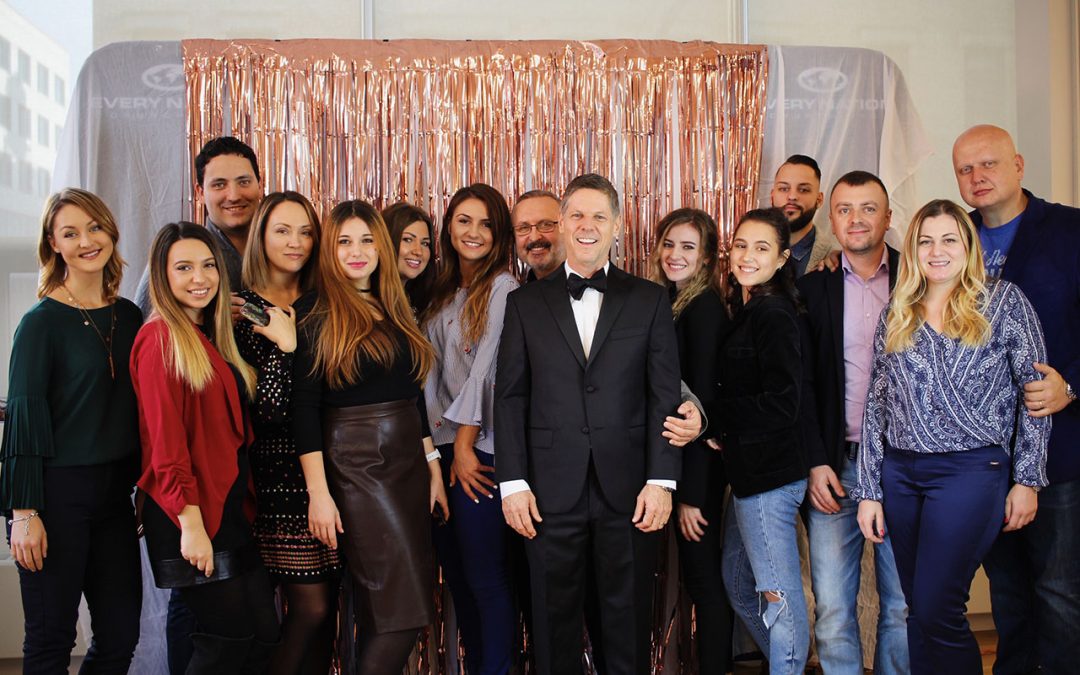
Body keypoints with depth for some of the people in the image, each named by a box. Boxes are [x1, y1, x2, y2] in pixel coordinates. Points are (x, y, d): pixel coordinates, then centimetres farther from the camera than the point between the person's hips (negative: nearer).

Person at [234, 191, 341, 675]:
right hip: (278, 473, -5)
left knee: (324, 606, 9)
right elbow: (266, 409, -14)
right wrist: (286, 345, -18)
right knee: (311, 605, -4)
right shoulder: (244, 308, -5)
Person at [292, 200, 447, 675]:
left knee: (382, 611, 11)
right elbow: (304, 408, -9)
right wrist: (318, 493, -14)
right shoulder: (316, 315, -6)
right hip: (356, 468, -6)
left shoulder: (395, 311, 12)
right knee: (403, 609, -8)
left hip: (408, 462, 6)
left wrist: (433, 468, 12)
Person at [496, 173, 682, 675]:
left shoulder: (649, 300, 6)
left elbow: (665, 396, 2)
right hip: (551, 491, 1)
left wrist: (661, 481, -5)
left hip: (629, 490, 0)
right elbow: (510, 398, 4)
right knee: (554, 620, 10)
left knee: (629, 622, 10)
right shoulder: (526, 303, 7)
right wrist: (513, 482, -3)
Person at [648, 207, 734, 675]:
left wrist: (692, 493, -17)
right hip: (675, 456, 8)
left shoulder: (705, 307, -15)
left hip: (700, 461, -8)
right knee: (699, 572, 16)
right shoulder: (667, 303, 10)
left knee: (702, 573, 3)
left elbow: (703, 399, -18)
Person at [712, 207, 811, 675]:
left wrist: (710, 413, -13)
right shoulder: (745, 311, 13)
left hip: (769, 474, -10)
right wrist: (717, 417, 2)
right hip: (749, 470, 10)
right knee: (738, 584, 19)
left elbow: (782, 404, -20)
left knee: (779, 594, 0)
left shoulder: (773, 315, -15)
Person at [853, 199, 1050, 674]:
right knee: (918, 611, 11)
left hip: (971, 470, -4)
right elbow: (876, 407, 9)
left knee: (936, 610, -7)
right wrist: (869, 491, 5)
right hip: (900, 473, 4)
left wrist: (1027, 480, -4)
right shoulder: (895, 318, 9)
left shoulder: (1003, 301, 0)